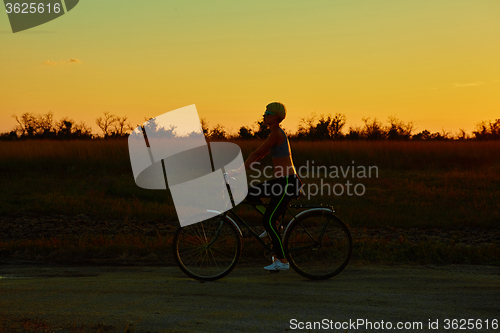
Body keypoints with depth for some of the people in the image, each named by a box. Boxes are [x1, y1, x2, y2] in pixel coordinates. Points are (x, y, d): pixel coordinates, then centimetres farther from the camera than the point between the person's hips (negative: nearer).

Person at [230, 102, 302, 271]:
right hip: (281, 181, 10)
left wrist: (239, 171, -14)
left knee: (268, 221, -8)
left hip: (287, 182, -10)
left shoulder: (276, 133, -14)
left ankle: (283, 261, 0)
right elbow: (259, 156, 20)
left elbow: (256, 154, -16)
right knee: (249, 193, 10)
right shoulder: (276, 133, 16)